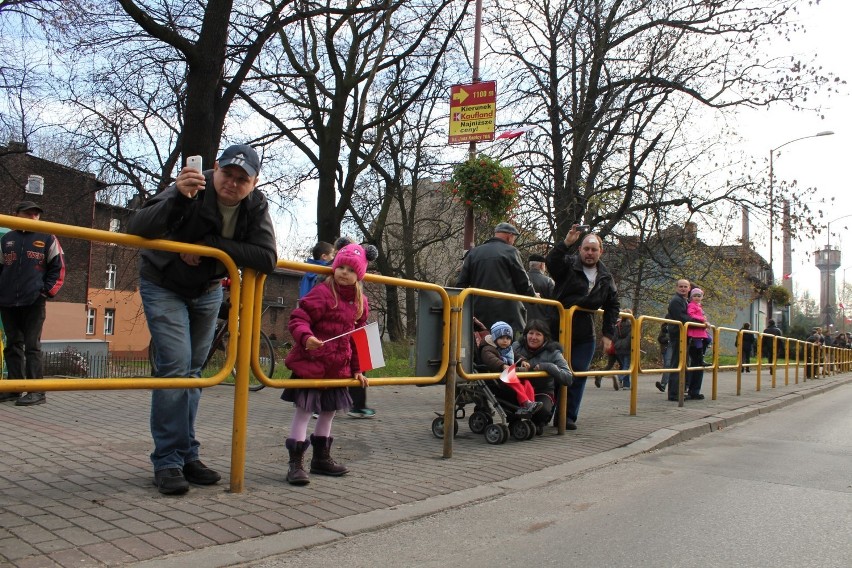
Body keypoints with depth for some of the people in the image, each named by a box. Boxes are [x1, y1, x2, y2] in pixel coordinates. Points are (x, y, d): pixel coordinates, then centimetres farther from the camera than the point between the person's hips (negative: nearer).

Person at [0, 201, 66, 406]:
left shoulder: (48, 239, 4)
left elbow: (58, 268, 2)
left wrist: (47, 291, -7)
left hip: (34, 302, -4)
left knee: (32, 346, -6)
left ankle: (37, 391, -5)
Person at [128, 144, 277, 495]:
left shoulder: (256, 206, -15)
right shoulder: (195, 190, -29)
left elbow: (267, 259, -27)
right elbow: (137, 227, -40)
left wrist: (211, 245, -33)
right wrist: (178, 199, -56)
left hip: (207, 291, 5)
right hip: (163, 286, -5)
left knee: (192, 370, 9)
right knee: (175, 366, -16)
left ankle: (187, 456, 17)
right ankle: (167, 461, -8)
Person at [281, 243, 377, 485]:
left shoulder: (360, 302, 8)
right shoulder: (322, 293, -13)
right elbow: (298, 319, -18)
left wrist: (356, 369, 15)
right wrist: (305, 337, -39)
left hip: (338, 367, 7)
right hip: (311, 363, -7)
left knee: (329, 411, 17)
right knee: (304, 410, -4)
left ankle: (321, 458, 33)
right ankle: (295, 463, 4)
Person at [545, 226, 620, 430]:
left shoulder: (606, 278, 10)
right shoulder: (568, 265, -4)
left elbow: (612, 306, 17)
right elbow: (551, 262, -26)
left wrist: (608, 334, 9)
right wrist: (566, 243, -41)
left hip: (585, 336, 4)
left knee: (578, 375, 2)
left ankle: (569, 416, 9)